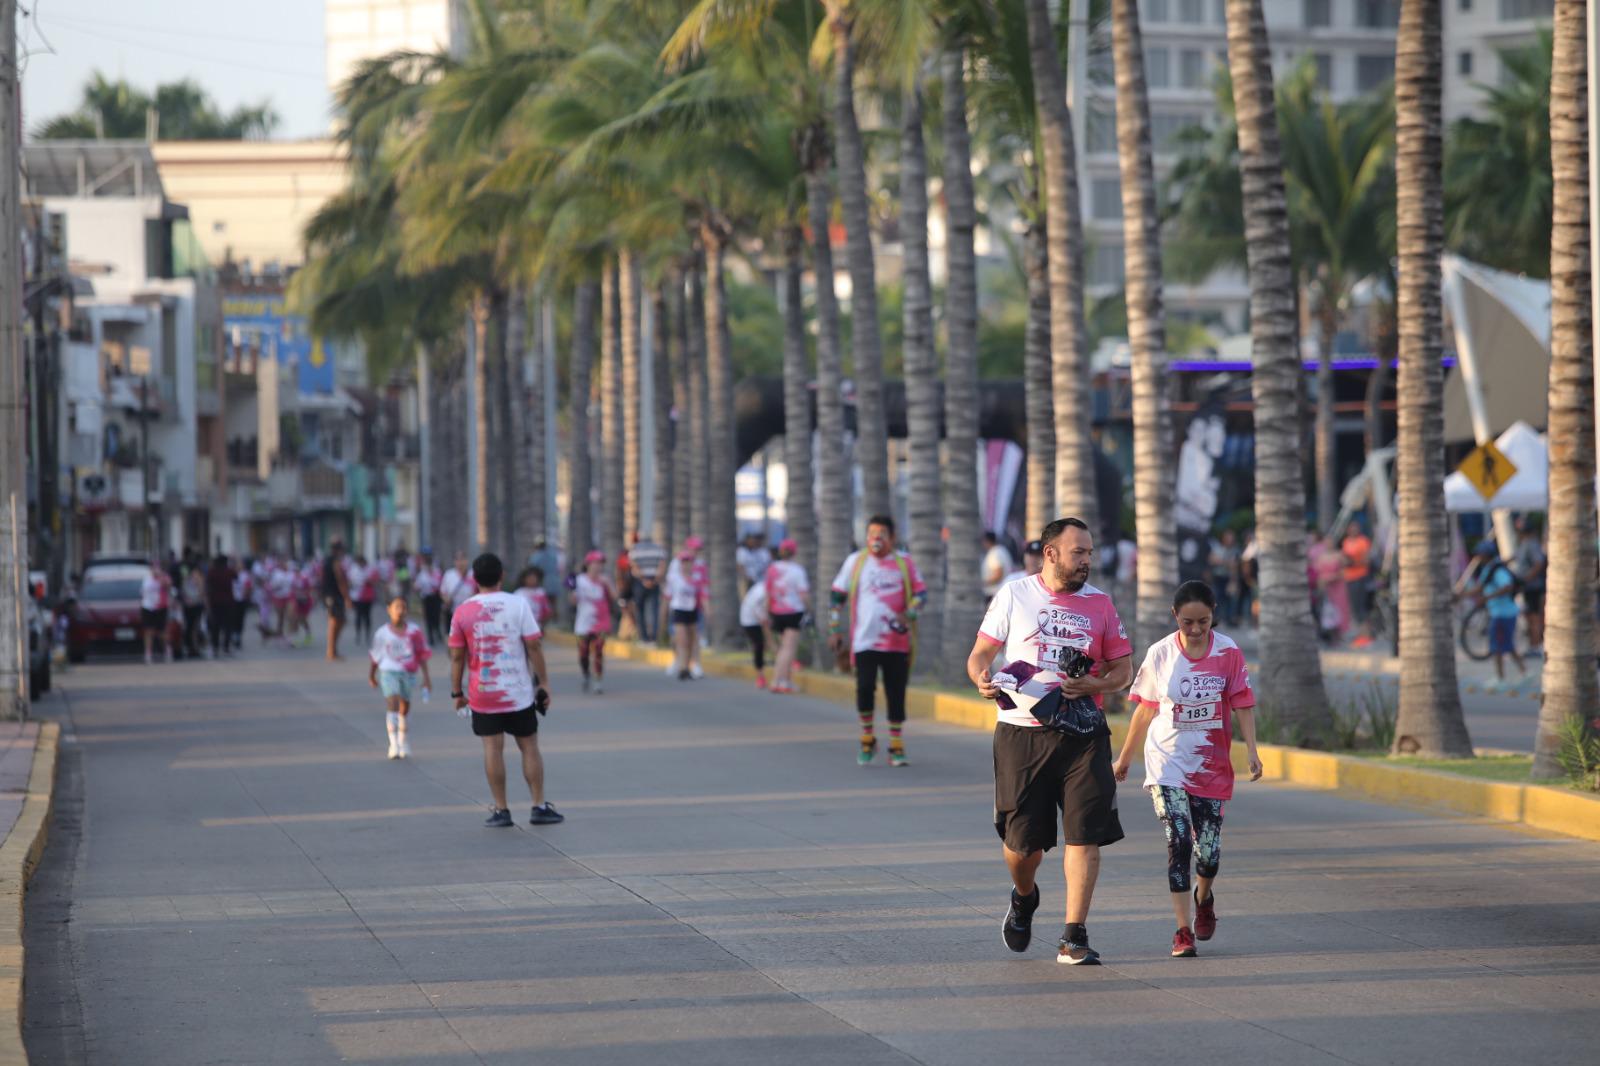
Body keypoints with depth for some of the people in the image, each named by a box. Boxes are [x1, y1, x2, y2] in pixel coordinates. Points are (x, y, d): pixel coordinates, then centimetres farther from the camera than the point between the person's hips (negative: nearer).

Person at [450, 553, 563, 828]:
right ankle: (539, 807, 9)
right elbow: (533, 646, -7)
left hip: (482, 694, 0)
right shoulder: (518, 605, -6)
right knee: (529, 748, 9)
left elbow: (457, 656, -1)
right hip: (519, 692, 0)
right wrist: (544, 682, 0)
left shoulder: (462, 612, -3)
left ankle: (501, 810, 2)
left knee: (493, 748, 3)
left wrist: (457, 692, 7)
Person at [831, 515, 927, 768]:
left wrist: (909, 615, -13)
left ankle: (896, 746, 15)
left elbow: (920, 592, 6)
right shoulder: (855, 561, 5)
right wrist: (835, 630, 6)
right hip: (864, 641, -1)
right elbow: (837, 596, 11)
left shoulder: (904, 562, 6)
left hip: (897, 641, 1)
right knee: (865, 689, -15)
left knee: (896, 695, 4)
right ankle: (867, 739, 4)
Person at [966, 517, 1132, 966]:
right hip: (1021, 732, -1)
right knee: (1022, 839, 3)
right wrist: (983, 680, -14)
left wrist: (1095, 684, -11)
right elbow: (979, 655, 9)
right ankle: (1023, 898, 38)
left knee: (1085, 834, -9)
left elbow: (1123, 669, 10)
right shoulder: (1014, 595, 5)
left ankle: (1073, 939, -5)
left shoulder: (1099, 603, 8)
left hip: (1082, 732, 1)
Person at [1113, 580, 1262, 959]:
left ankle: (1203, 897, 37)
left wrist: (1252, 751, -13)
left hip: (1211, 766, 1)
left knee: (1209, 852, 2)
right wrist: (1124, 758, 15)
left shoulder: (1228, 653, -4)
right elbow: (1146, 709, 8)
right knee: (1178, 842, -14)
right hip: (1167, 765, -1)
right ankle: (1183, 931, -10)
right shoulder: (1160, 654, -2)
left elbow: (1242, 705, -1)